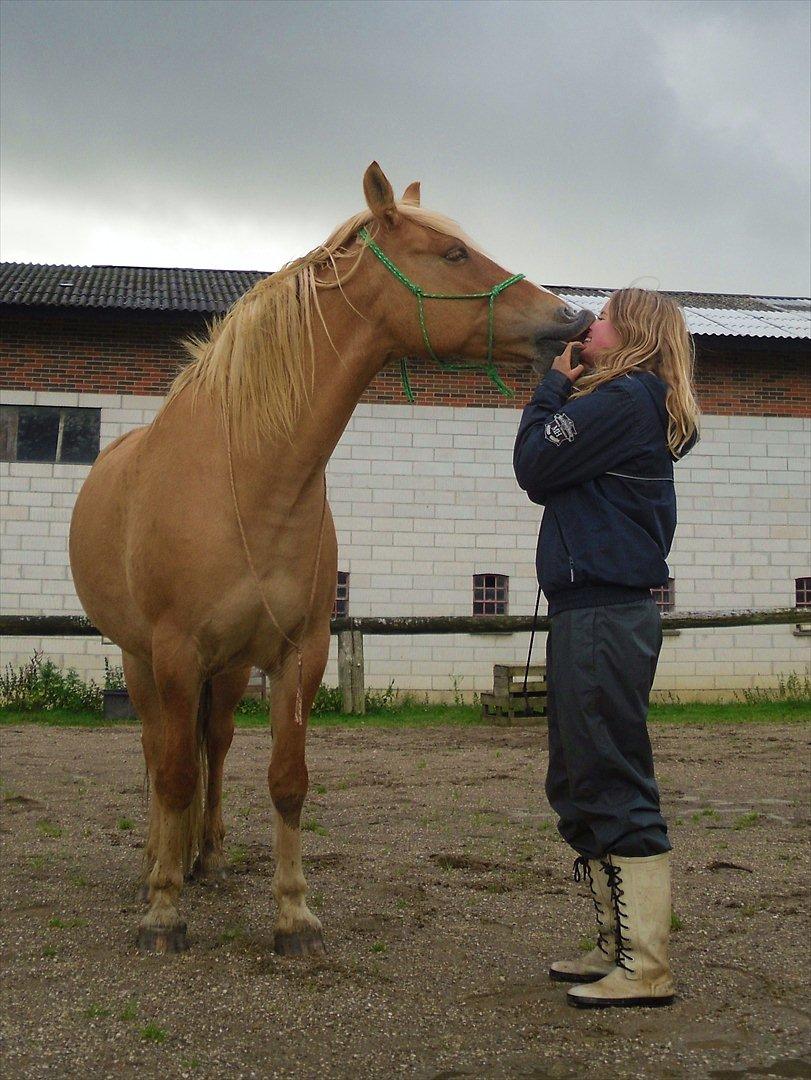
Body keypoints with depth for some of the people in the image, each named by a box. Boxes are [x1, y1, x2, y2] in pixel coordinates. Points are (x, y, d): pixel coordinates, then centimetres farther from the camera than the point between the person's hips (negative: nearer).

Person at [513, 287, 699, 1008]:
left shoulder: (622, 398, -11)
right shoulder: (644, 407, 20)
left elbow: (535, 467, -11)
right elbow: (556, 477, 19)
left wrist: (553, 387, 2)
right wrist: (564, 390, 13)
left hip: (599, 616, -11)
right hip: (603, 613, 11)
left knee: (616, 789, -6)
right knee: (579, 787, 17)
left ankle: (647, 970, 2)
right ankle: (620, 945, 26)